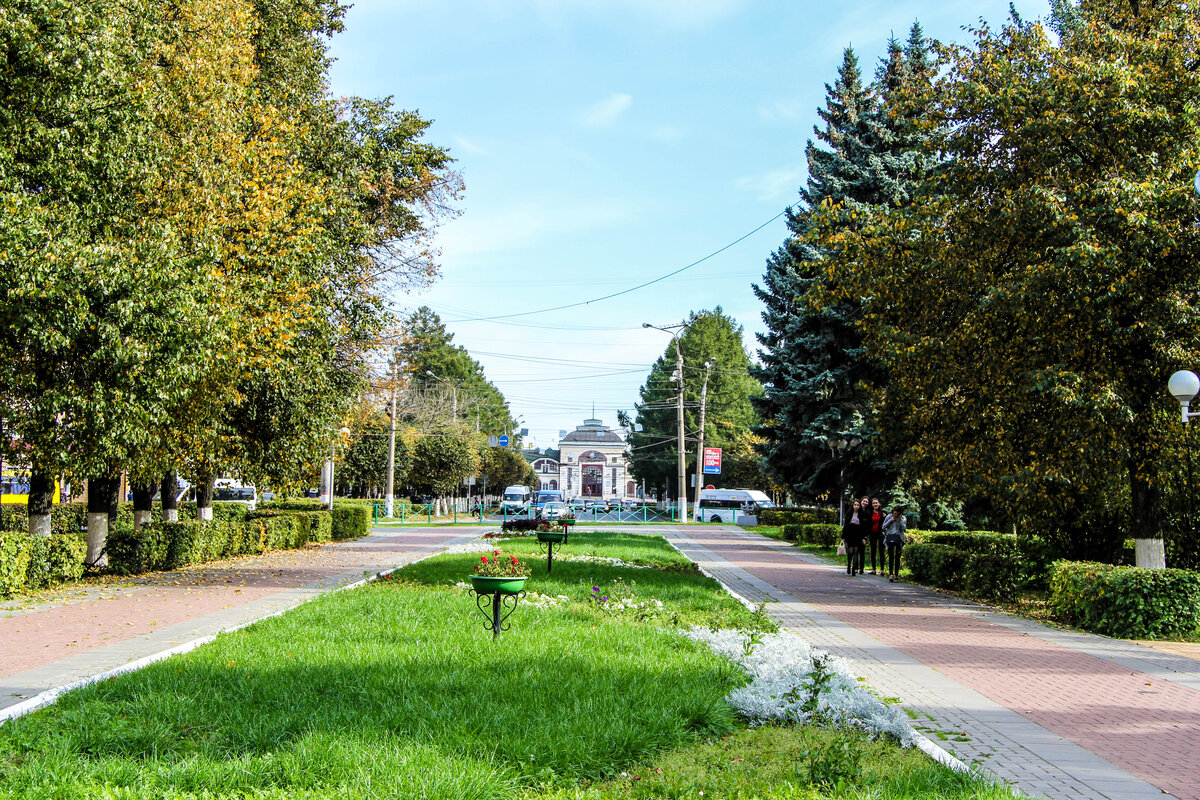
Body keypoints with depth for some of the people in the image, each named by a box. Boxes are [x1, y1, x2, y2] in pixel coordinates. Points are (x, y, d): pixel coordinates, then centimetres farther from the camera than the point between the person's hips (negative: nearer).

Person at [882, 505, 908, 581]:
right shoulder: (889, 516, 8)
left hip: (899, 538, 1)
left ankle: (896, 574, 12)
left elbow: (904, 528, -4)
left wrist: (900, 520, -8)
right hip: (890, 538, -1)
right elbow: (883, 526, 7)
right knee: (891, 557, -11)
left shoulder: (903, 518, 8)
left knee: (897, 557, 2)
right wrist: (891, 520, -2)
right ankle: (891, 574, -20)